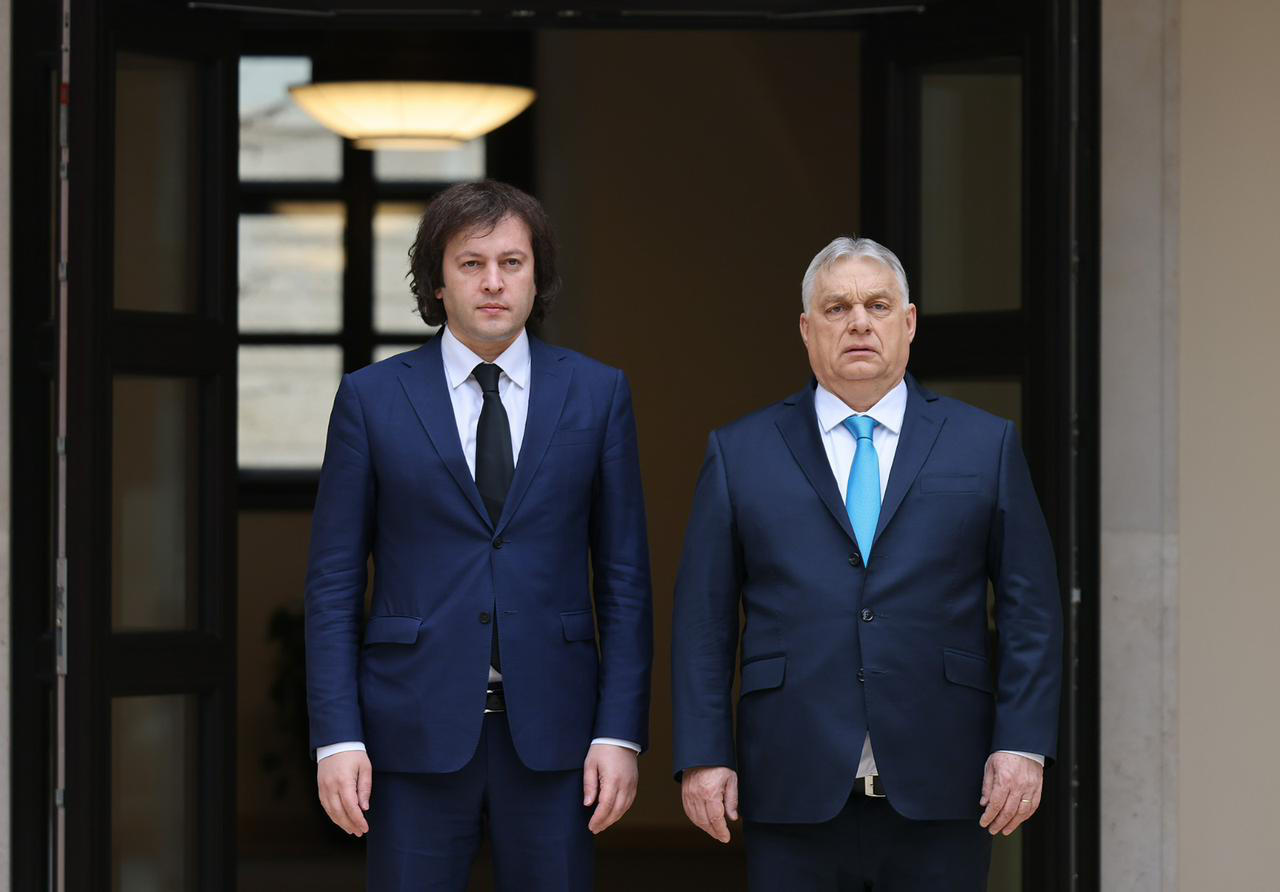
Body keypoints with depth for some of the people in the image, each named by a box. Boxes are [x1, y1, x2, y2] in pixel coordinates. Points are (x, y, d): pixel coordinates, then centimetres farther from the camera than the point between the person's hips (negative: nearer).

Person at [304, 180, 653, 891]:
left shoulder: (598, 393, 6)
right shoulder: (371, 398, 4)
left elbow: (624, 575, 5)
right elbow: (334, 579, 3)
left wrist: (621, 733, -2)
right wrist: (336, 737, -5)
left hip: (551, 731, 1)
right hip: (416, 730, -1)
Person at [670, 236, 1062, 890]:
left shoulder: (985, 445, 8)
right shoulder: (740, 454, 8)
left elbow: (1030, 610, 5)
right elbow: (704, 620, 6)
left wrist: (1023, 744, -4)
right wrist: (703, 756, -3)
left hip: (939, 792, 0)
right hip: (794, 798, 0)